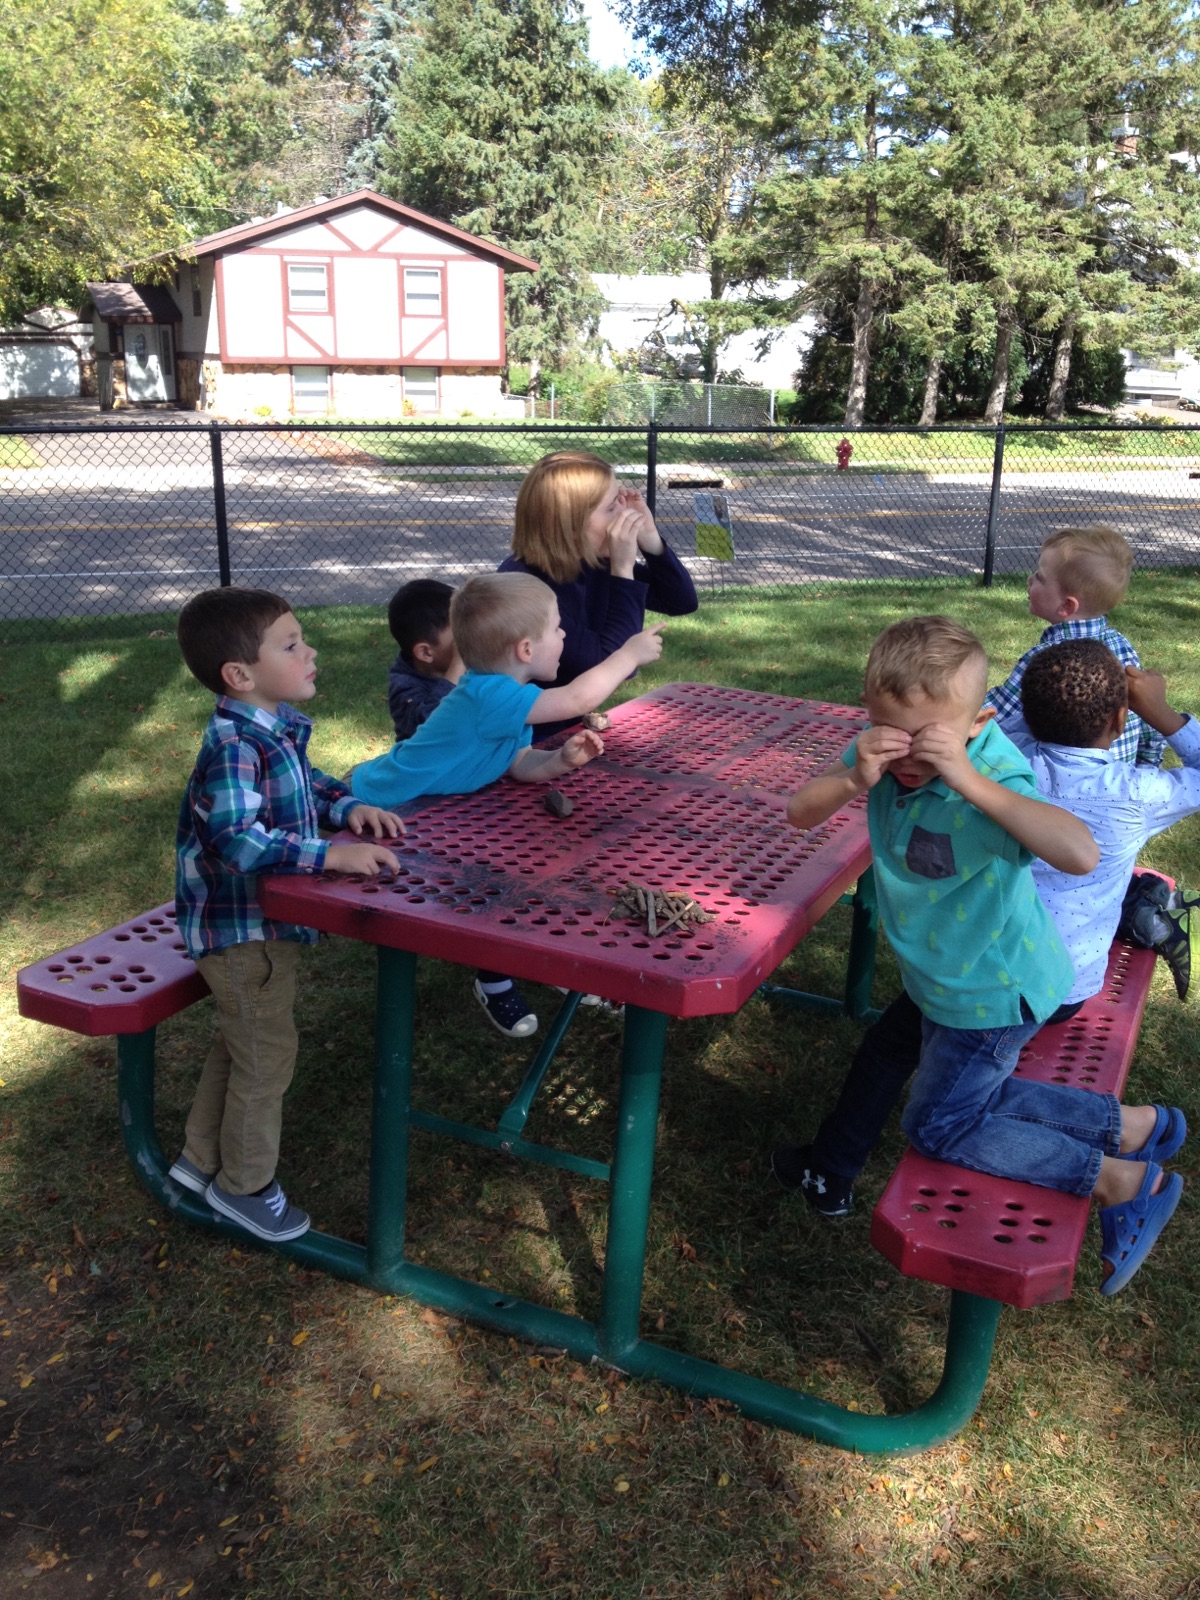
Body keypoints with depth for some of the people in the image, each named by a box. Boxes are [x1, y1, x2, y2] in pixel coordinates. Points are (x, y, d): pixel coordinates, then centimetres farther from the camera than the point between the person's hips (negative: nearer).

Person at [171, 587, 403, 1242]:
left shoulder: (277, 728, 1)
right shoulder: (234, 746, -28)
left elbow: (303, 785, 19)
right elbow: (237, 841, -38)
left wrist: (348, 807, 0)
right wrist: (331, 855, -41)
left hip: (263, 920, 10)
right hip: (241, 928, -10)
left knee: (237, 1043, 24)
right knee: (267, 1053, 5)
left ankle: (201, 1158, 44)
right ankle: (244, 1185, 26)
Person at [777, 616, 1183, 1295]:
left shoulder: (993, 773, -33)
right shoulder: (886, 750, -13)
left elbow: (1081, 855, -50)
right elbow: (800, 814, -13)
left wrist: (969, 780, -50)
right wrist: (855, 779, -33)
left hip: (996, 989, -8)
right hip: (946, 977, 8)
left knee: (939, 1126, 1)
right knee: (975, 1098, 22)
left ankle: (1129, 1182, 11)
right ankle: (1135, 1125, 33)